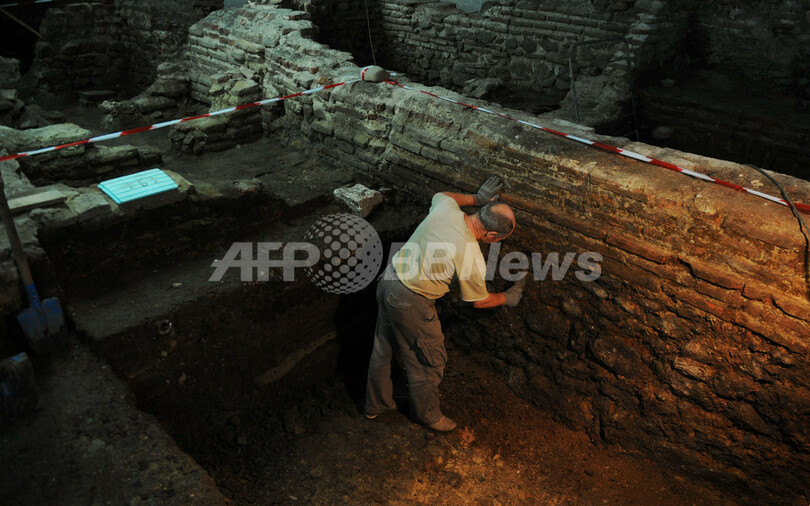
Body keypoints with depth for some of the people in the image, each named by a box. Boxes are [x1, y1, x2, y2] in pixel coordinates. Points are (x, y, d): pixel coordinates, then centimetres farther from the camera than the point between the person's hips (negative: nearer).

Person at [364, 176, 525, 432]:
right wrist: (508, 298, 14)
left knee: (384, 349, 25)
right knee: (428, 361, 15)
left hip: (388, 280, 8)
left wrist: (476, 198, 20)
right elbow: (479, 300, -4)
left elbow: (440, 195, 19)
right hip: (410, 303, -8)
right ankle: (427, 413, 39)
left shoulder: (446, 207, -10)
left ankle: (376, 404, 47)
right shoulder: (472, 258, -24)